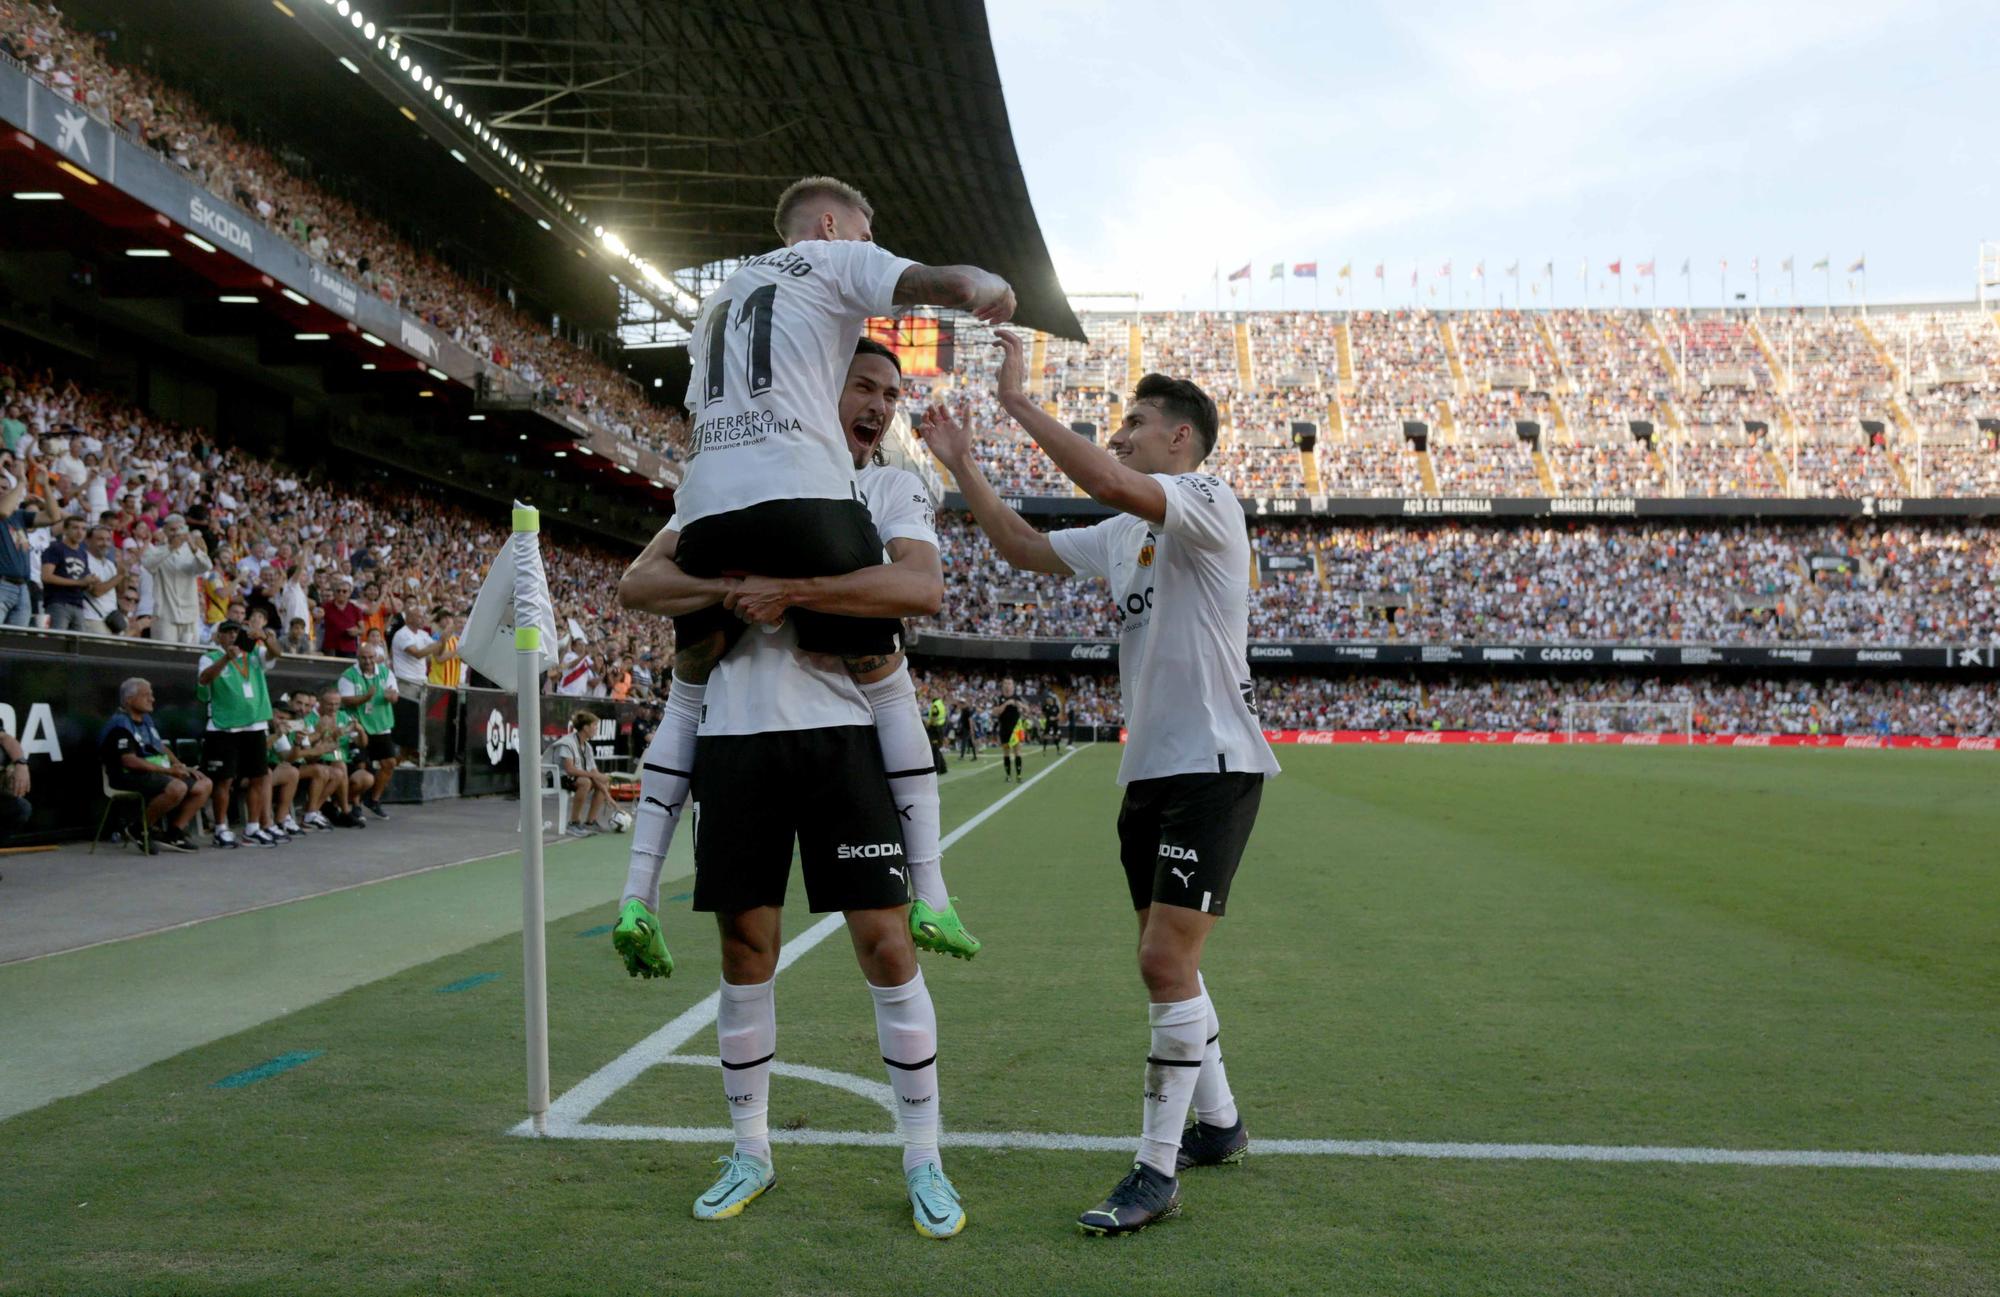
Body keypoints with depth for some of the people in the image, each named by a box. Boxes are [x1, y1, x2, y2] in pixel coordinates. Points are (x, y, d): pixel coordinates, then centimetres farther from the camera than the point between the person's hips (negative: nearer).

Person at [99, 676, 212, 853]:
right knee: (177, 787, -35)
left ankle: (173, 833, -4)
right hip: (133, 777, -10)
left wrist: (181, 767, 11)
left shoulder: (146, 720, 21)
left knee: (204, 785, -5)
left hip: (159, 772, 10)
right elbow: (130, 761, -20)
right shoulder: (120, 726, -10)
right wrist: (167, 770, -21)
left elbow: (162, 748, 28)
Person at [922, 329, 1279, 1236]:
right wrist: (964, 468, 16)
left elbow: (1112, 483, -29)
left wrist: (1019, 401, -22)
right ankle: (1218, 1124, 33)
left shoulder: (1209, 504, -10)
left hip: (1213, 766, -9)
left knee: (1166, 962, -12)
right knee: (1166, 963, 16)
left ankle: (1156, 1171, -3)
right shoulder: (1122, 537, 16)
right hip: (1149, 770, 9)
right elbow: (1025, 549, 23)